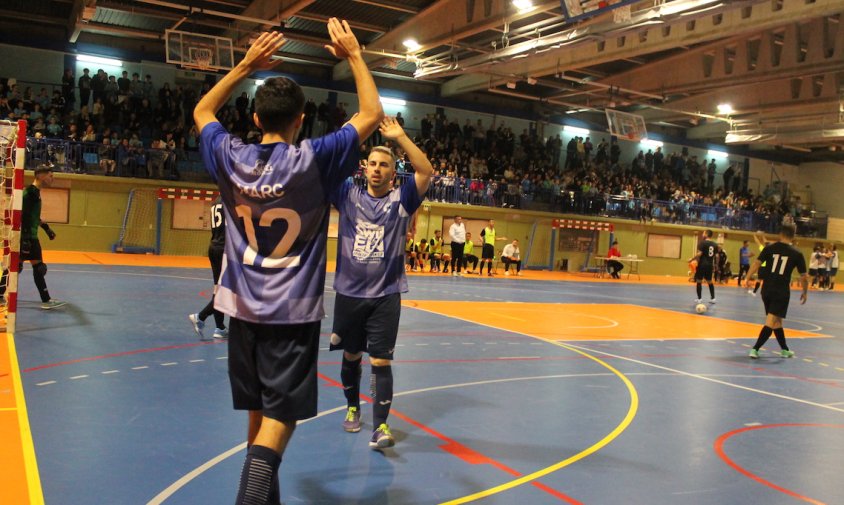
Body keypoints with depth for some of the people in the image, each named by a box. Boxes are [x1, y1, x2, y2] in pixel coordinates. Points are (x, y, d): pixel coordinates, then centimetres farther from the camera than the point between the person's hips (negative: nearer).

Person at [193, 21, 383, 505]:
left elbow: (202, 111, 19)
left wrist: (246, 65, 17)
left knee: (260, 411, 17)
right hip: (293, 311, -5)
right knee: (280, 415, -1)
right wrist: (354, 55, 6)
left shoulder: (231, 158, -2)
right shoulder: (313, 160, -13)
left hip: (244, 308, 5)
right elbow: (372, 113, -3)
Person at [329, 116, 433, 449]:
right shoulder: (348, 196, 4)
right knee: (351, 355, 15)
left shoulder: (401, 199, 1)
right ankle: (353, 408, 36)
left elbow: (426, 171, -12)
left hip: (386, 295, -2)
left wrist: (400, 137, -15)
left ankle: (381, 426, -2)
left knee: (381, 361, -6)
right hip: (348, 293, 2)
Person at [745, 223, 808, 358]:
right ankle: (755, 349, -15)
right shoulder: (796, 254, -2)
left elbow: (756, 263, -7)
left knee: (777, 321, 18)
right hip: (782, 292, -3)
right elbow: (804, 277, 1)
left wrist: (748, 279, 0)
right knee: (771, 322, -4)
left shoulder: (770, 248, 1)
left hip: (767, 290, 3)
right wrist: (805, 292, 15)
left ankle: (785, 349, 30)